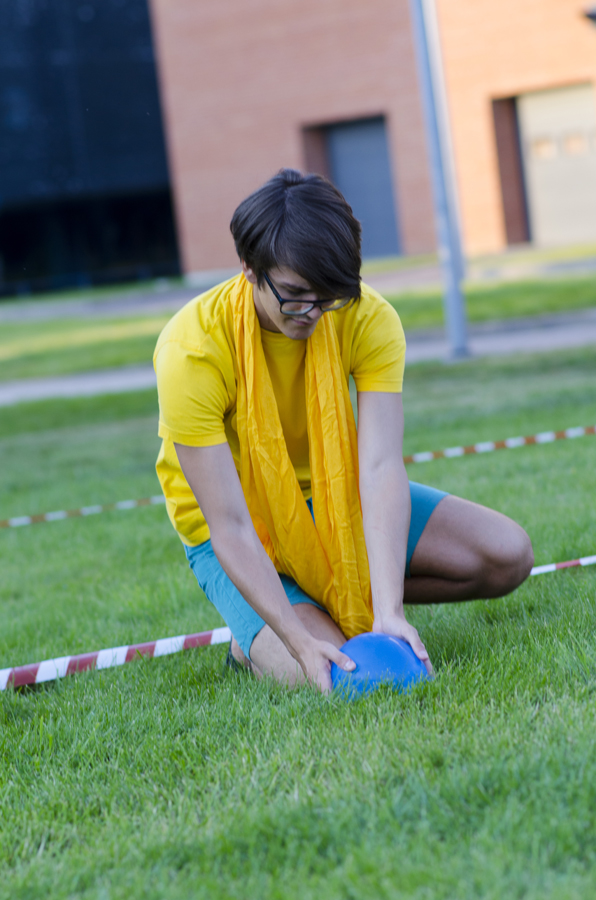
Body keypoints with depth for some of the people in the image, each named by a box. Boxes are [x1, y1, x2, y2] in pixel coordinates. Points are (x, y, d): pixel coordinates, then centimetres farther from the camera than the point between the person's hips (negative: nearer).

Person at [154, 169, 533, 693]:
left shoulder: (368, 319, -20)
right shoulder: (191, 349, -30)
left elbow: (381, 465, -29)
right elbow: (229, 526, -31)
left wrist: (387, 610, -41)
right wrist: (301, 643, -41)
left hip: (336, 496, 4)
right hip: (242, 535, -4)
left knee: (507, 555, -11)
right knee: (321, 677, -28)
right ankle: (255, 640, 6)